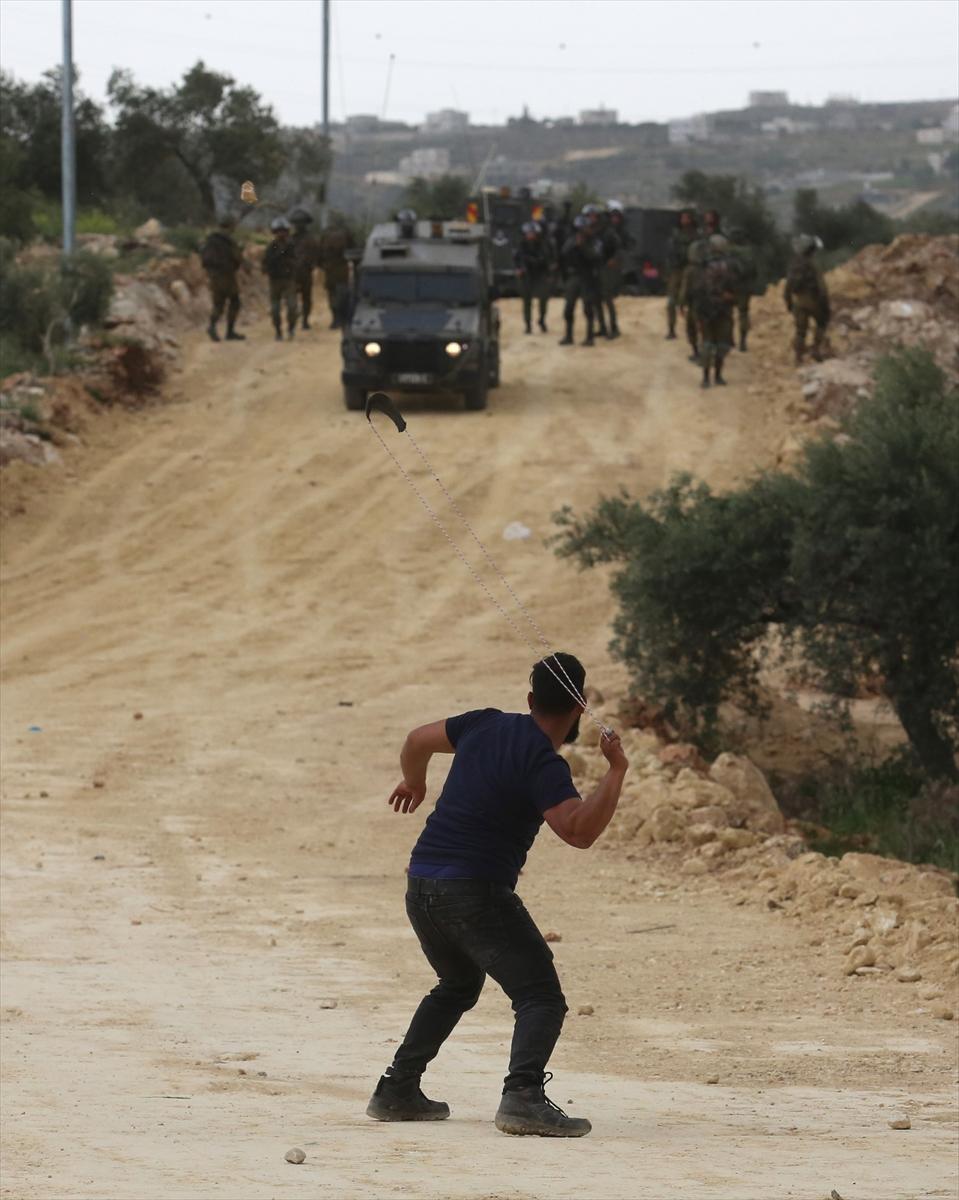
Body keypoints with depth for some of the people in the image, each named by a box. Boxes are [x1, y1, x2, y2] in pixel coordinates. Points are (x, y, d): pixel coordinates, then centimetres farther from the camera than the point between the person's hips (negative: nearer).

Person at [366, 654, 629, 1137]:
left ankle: (395, 1092, 26)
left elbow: (418, 740, 26)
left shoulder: (487, 724, 10)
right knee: (541, 997, -9)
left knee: (458, 986, 29)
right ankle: (523, 1096, -31)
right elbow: (579, 830, -26)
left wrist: (413, 781, 47)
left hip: (420, 887, 8)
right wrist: (615, 771, -17)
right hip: (474, 893, -8)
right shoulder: (545, 765, -13)